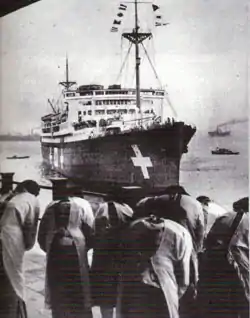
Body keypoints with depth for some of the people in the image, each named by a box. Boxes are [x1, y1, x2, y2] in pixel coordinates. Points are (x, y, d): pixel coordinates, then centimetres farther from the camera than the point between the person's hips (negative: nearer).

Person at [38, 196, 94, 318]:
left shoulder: (51, 206, 9)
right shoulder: (82, 205, -1)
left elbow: (41, 235, 8)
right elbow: (90, 232, -6)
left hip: (54, 254, 3)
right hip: (74, 253, -3)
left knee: (57, 296, 13)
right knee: (79, 297, 6)